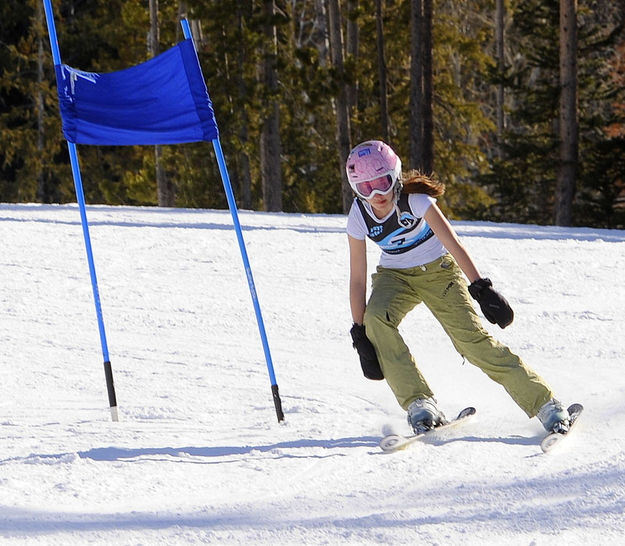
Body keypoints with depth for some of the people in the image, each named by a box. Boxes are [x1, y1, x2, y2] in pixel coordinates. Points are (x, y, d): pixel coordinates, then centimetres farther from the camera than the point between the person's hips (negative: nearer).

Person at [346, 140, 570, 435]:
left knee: (473, 339, -18)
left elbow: (453, 243, -27)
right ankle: (420, 405, -25)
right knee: (376, 318, -30)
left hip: (438, 270, -2)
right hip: (394, 276, 3)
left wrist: (481, 288, -34)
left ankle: (545, 404, -12)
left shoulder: (414, 200, -25)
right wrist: (360, 335, -14)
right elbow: (357, 279, -12)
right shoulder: (359, 218, -16)